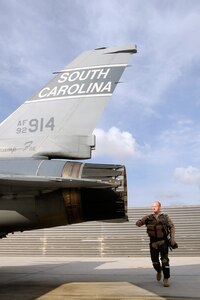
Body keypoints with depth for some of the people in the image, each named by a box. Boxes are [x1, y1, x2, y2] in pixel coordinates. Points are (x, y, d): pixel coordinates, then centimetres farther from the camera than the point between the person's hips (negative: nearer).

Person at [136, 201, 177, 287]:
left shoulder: (165, 217, -2)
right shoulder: (149, 217, 0)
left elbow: (172, 227, -1)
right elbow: (138, 224, -4)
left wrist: (172, 238, -11)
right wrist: (143, 220, -26)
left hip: (163, 241, -2)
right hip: (153, 242, 2)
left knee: (165, 260, -11)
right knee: (154, 260, 10)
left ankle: (166, 279, 0)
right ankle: (159, 271, 41)